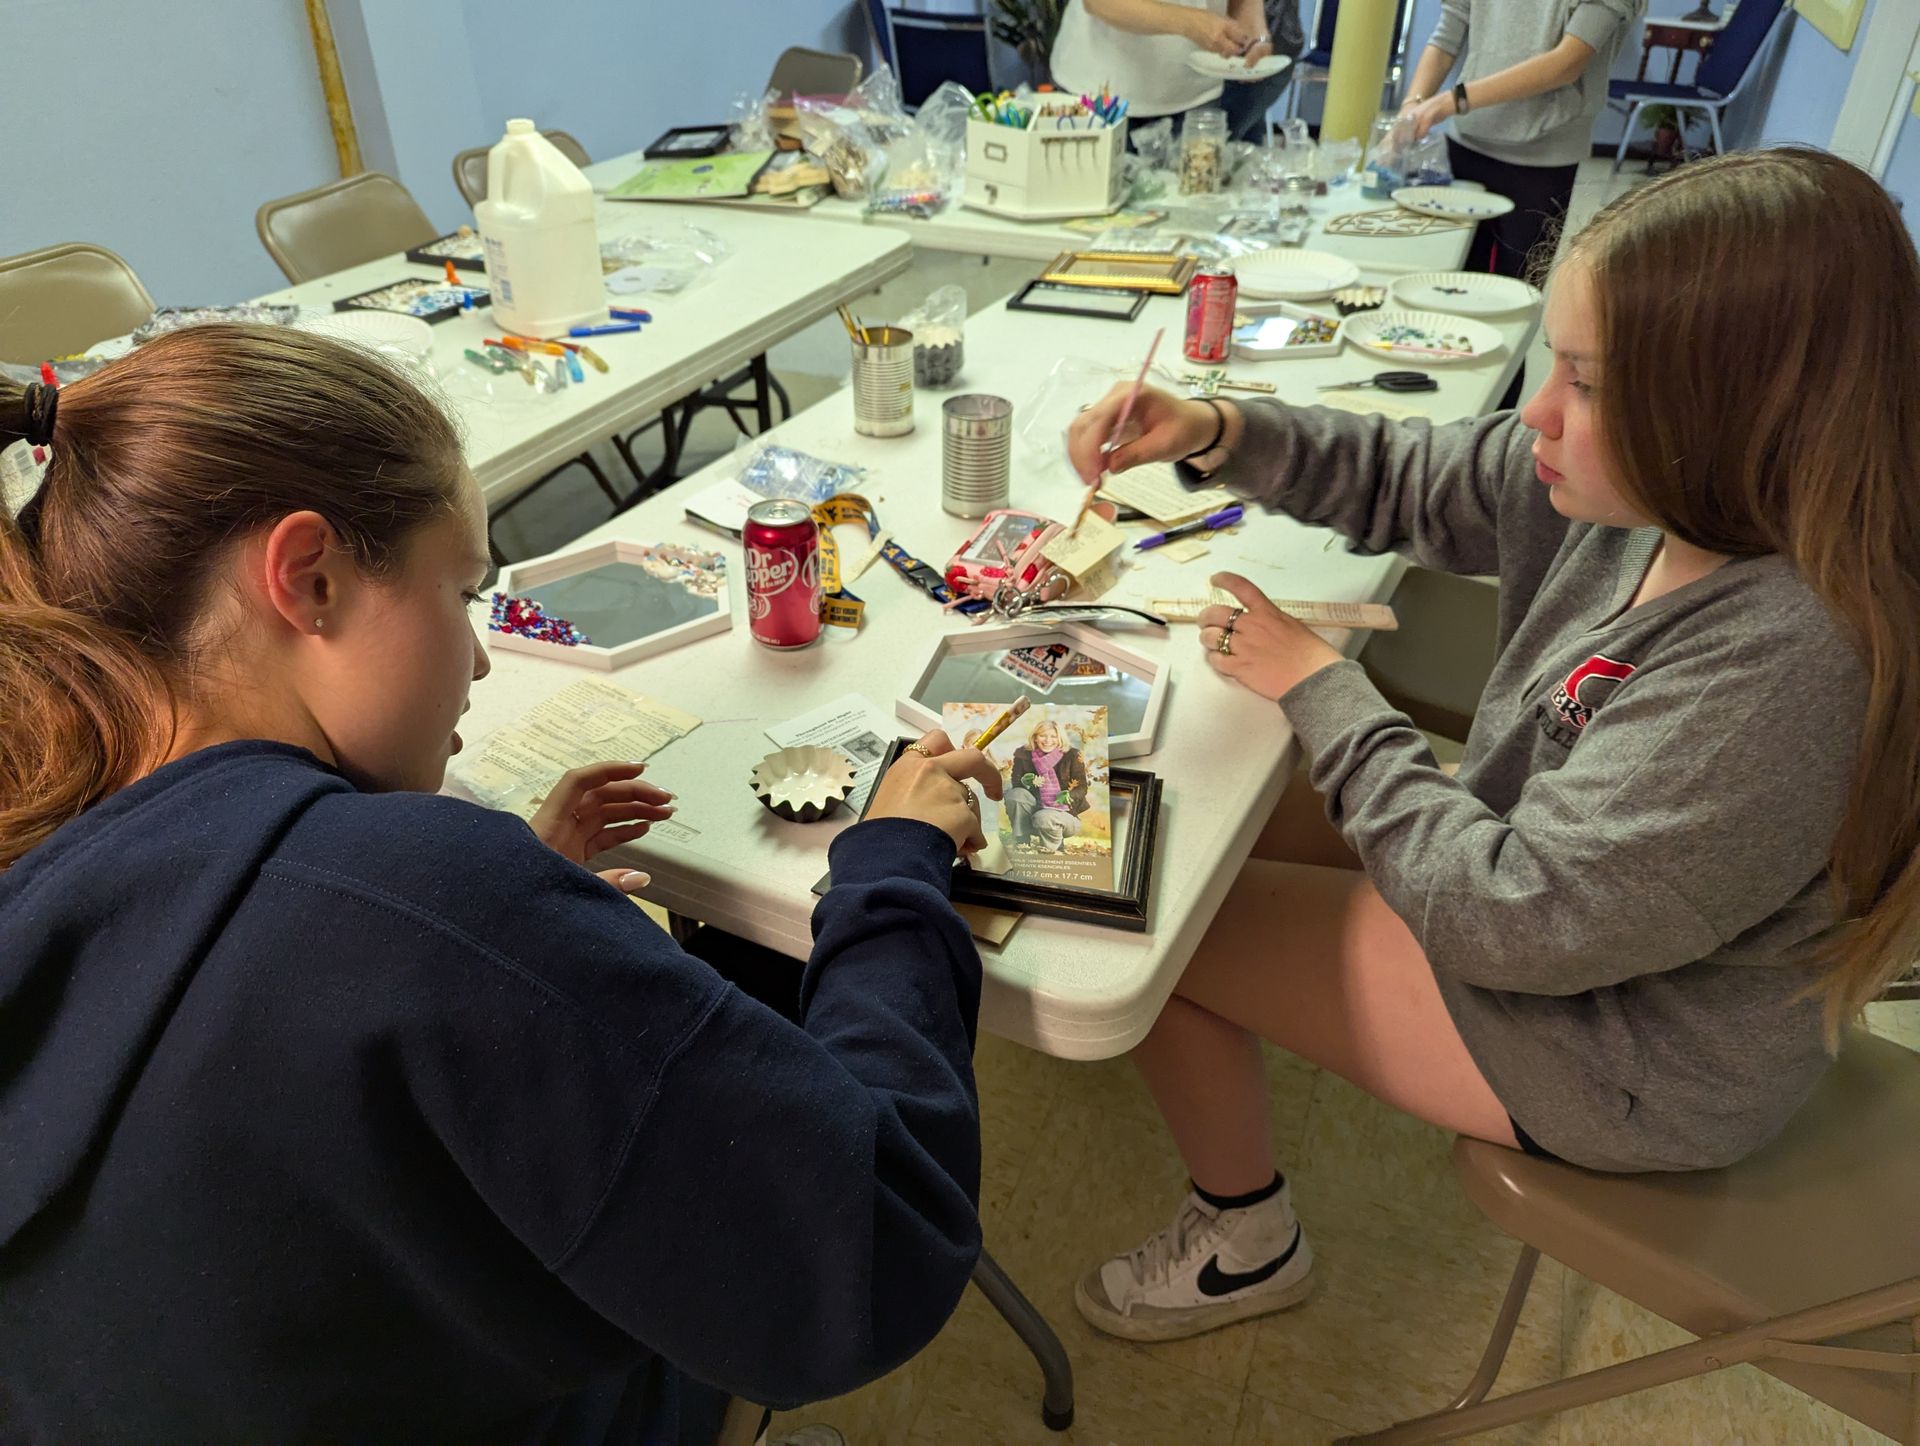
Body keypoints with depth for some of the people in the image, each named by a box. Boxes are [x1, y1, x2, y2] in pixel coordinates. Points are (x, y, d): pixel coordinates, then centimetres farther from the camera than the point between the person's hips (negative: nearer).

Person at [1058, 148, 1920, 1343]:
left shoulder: (1783, 667, -37)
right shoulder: (1647, 487, -13)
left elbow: (1513, 914, -31)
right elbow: (1408, 482, 2)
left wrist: (1317, 685, -23)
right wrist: (1214, 432, -14)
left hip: (1628, 1062, -8)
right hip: (1541, 892, 8)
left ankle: (1246, 1246, 22)